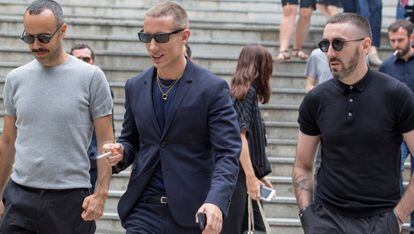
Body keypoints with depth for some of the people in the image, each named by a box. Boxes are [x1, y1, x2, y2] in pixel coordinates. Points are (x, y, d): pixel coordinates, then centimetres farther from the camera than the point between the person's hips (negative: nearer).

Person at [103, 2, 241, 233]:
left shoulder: (212, 89, -6)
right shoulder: (135, 87, 9)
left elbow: (227, 154, -11)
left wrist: (216, 202, -29)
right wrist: (121, 152, -5)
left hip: (192, 213, -3)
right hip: (144, 209, 3)